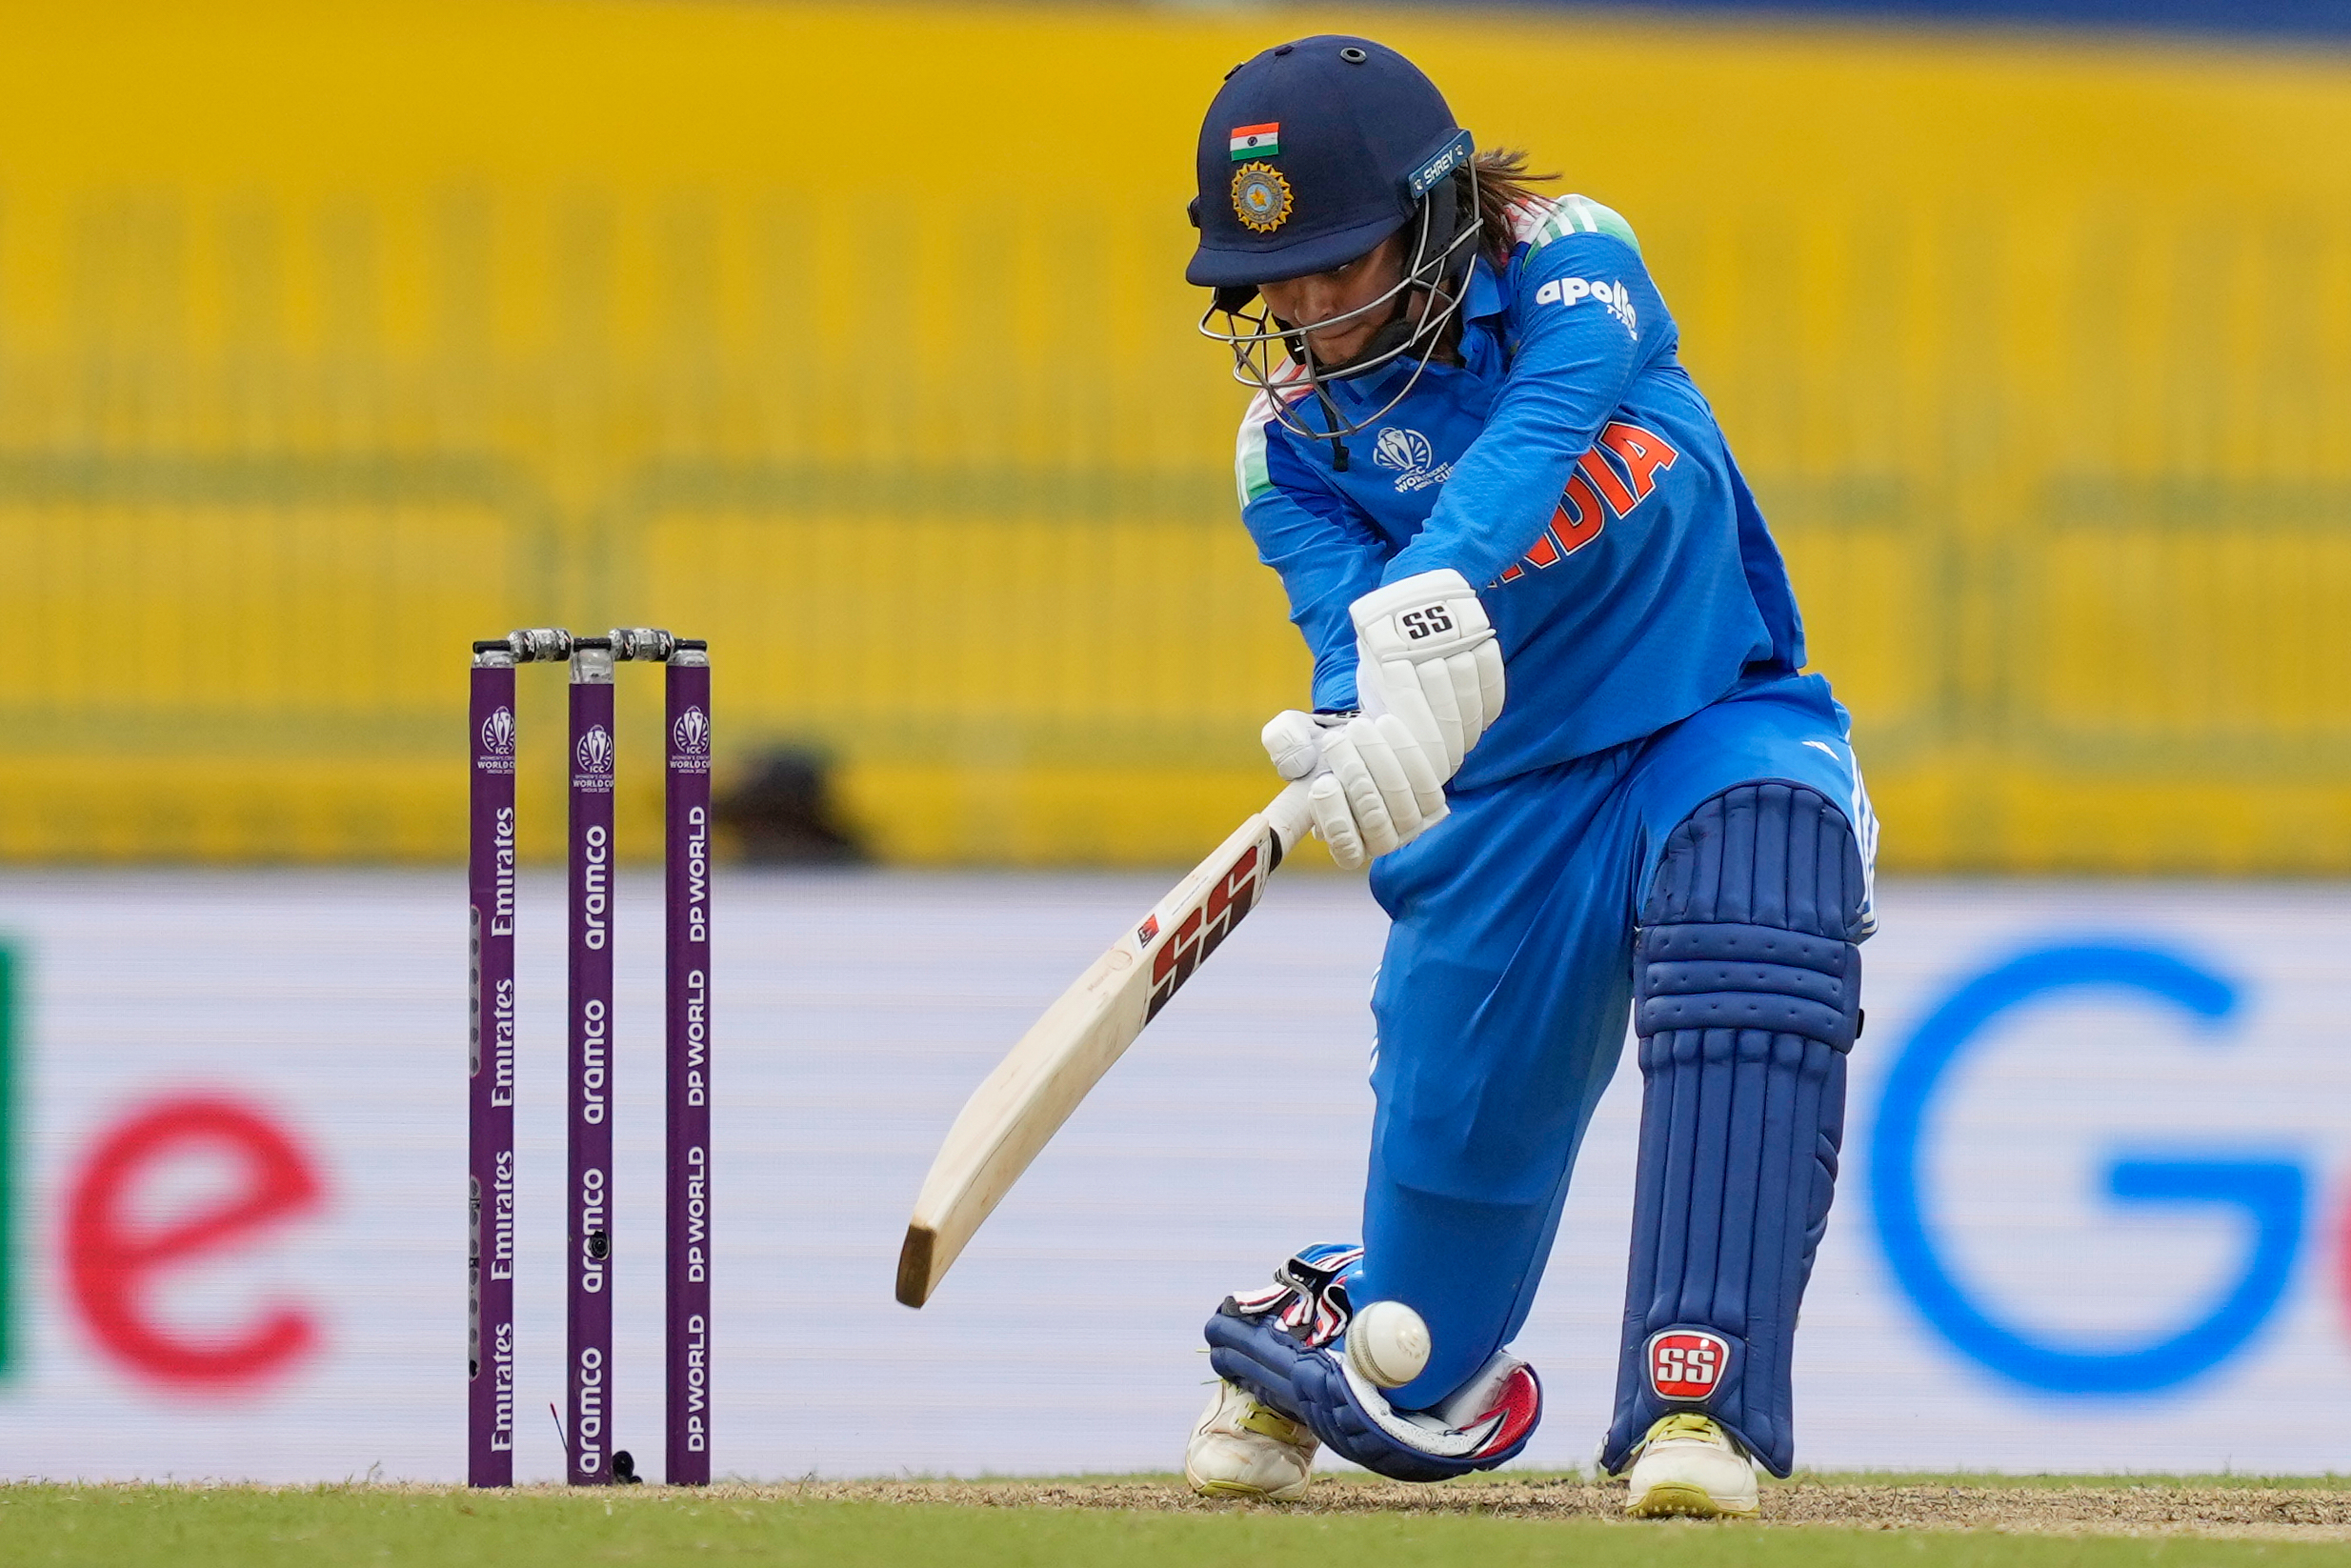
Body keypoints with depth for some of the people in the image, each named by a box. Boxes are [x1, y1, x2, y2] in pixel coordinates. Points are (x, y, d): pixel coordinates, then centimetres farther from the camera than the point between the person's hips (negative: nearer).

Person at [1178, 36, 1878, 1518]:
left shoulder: (1567, 264, -15)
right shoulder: (1289, 443, -7)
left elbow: (1536, 439, -35)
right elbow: (1347, 617, -25)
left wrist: (1423, 631, -53)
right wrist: (1349, 739, -51)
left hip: (1725, 729, -3)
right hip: (1510, 790, 3)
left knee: (1745, 995, -32)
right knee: (1456, 1132, 4)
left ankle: (1699, 1400, -33)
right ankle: (1368, 1359, 40)